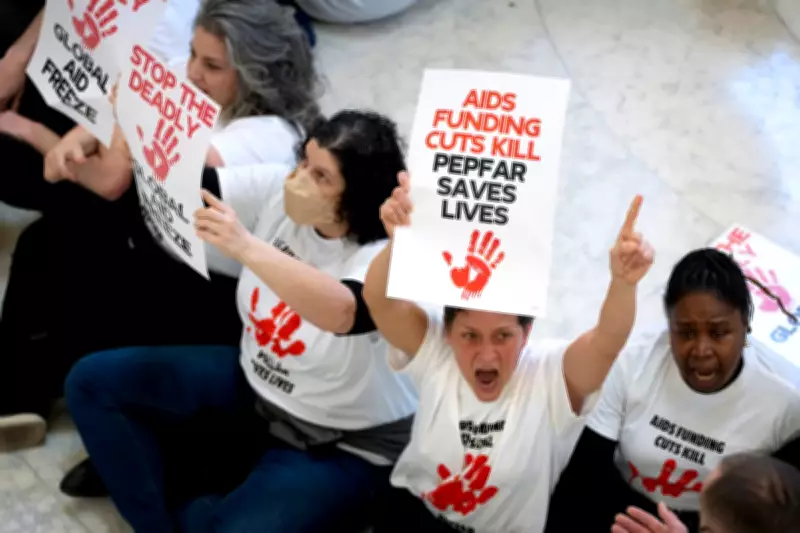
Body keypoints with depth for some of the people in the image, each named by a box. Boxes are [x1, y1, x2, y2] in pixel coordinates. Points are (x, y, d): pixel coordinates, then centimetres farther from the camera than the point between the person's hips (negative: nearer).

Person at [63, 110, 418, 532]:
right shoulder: (278, 188, -9)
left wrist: (246, 247, -55)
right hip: (251, 384, 7)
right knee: (93, 381, 3)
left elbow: (342, 311, -49)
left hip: (340, 447, -6)